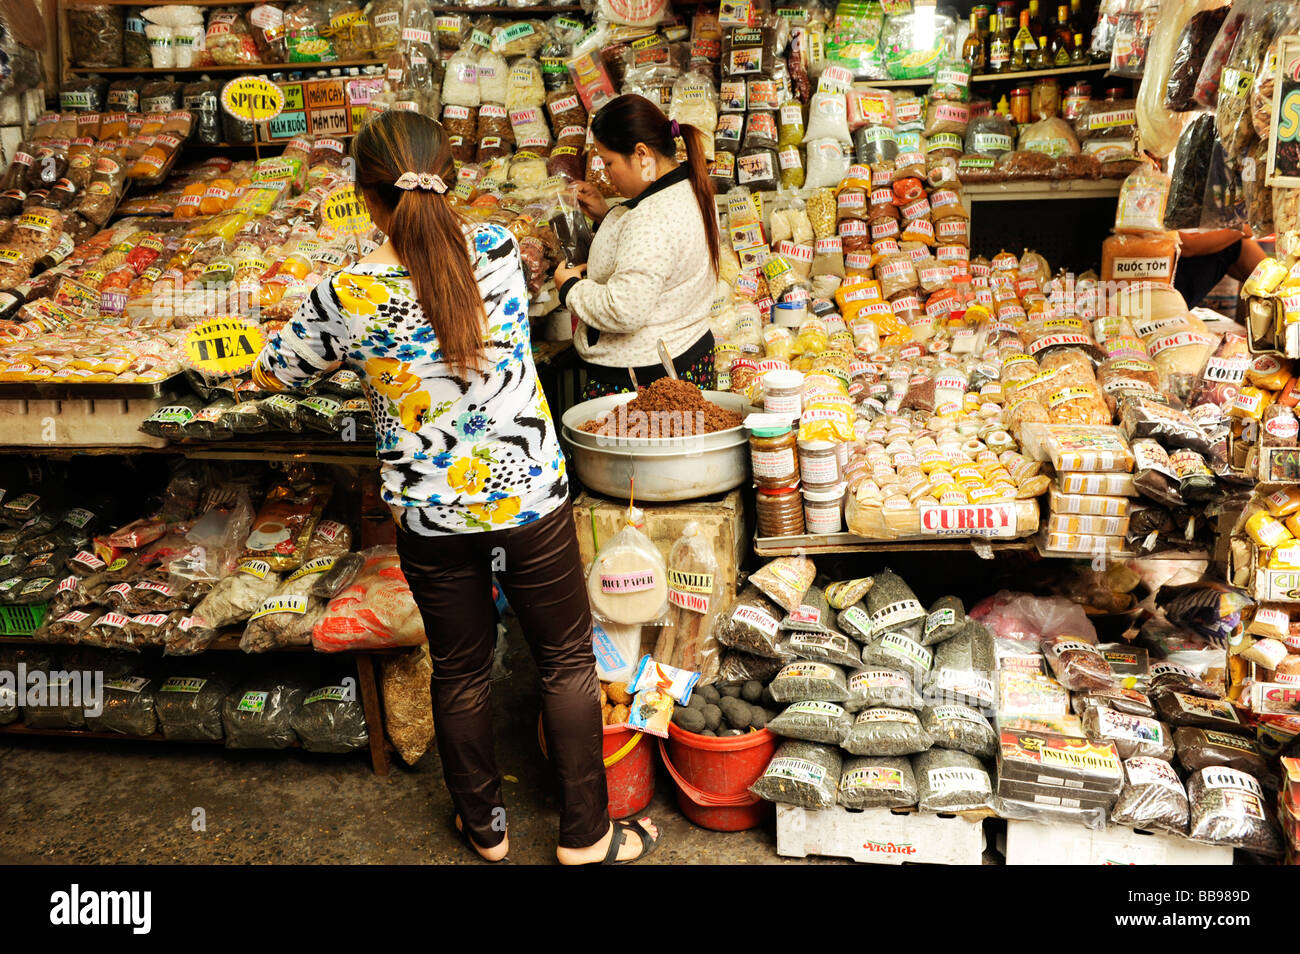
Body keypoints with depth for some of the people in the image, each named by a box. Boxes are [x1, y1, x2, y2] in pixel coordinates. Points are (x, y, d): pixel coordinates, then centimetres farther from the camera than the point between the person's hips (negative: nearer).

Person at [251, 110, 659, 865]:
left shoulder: (344, 299, -13)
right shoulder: (499, 248, -10)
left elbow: (273, 372, 6)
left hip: (430, 515, 0)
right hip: (529, 498, 0)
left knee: (461, 672, 19)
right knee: (569, 661, 16)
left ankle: (485, 827, 40)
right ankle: (587, 835, 29)